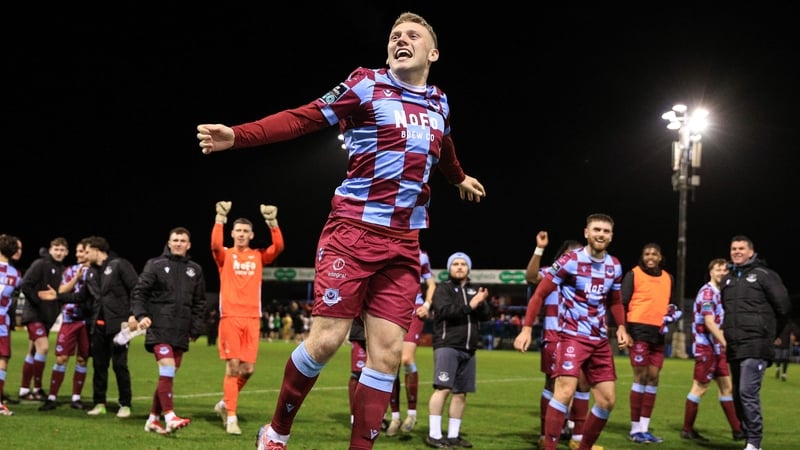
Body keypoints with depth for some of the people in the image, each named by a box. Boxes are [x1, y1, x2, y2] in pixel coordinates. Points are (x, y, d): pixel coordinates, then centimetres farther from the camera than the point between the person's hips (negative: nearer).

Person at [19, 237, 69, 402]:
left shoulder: (62, 269, 10)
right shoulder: (40, 264, -10)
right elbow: (25, 285, -16)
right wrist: (38, 301, -16)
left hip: (48, 316, 7)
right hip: (34, 314, -7)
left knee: (33, 353, 11)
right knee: (43, 347, -17)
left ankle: (25, 389, 17)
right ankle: (37, 388, -10)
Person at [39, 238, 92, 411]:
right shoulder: (70, 271, 10)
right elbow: (61, 291, 0)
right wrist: (76, 277, -10)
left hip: (88, 320, -1)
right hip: (70, 319, 1)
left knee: (82, 359, 4)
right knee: (61, 358, -3)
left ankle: (76, 398, 13)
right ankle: (52, 397, 0)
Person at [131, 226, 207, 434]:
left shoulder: (195, 270, 13)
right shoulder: (155, 265, 2)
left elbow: (199, 303, 15)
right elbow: (138, 292, 0)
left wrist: (196, 329, 8)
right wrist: (141, 315, -14)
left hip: (181, 332, 5)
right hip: (160, 328, -5)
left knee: (168, 375, 7)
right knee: (167, 370, -18)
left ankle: (153, 418, 16)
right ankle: (170, 416, -21)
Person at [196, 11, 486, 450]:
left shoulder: (438, 104, 14)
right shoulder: (366, 85, -3)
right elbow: (302, 118, -10)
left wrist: (460, 178, 55)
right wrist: (237, 135, -24)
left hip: (404, 242, 5)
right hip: (354, 230, -5)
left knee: (387, 351, -2)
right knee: (326, 339, -9)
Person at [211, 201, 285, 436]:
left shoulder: (259, 256, 13)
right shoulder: (225, 255, 7)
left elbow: (279, 246, -5)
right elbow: (215, 244, -16)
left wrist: (272, 221, -15)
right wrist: (221, 218, -24)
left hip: (252, 318, 3)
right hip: (230, 317, -3)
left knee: (248, 369, 2)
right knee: (233, 367, -7)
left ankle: (225, 404, 25)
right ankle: (231, 417, -1)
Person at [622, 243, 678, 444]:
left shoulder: (668, 278, 14)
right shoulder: (633, 274, -2)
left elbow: (673, 303, 23)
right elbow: (622, 304, -5)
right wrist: (624, 331, -12)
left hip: (658, 333, 6)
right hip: (639, 330, -5)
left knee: (653, 377, 5)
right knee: (641, 376, -6)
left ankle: (644, 428, 11)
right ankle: (635, 429, 1)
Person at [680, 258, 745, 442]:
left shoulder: (719, 292, 14)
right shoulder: (708, 292, -13)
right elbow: (708, 322, -22)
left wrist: (723, 343, 13)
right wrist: (725, 343, -26)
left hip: (716, 348, 9)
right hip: (705, 346, -9)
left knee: (726, 387, 9)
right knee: (700, 388, -4)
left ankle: (737, 429, 13)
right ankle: (687, 430, 4)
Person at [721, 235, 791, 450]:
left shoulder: (764, 275, -3)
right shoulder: (727, 279, 16)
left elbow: (783, 305, -3)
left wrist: (771, 333, 5)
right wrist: (728, 332, 15)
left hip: (756, 346, -7)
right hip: (734, 347, 7)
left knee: (748, 392, -16)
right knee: (738, 395, 9)